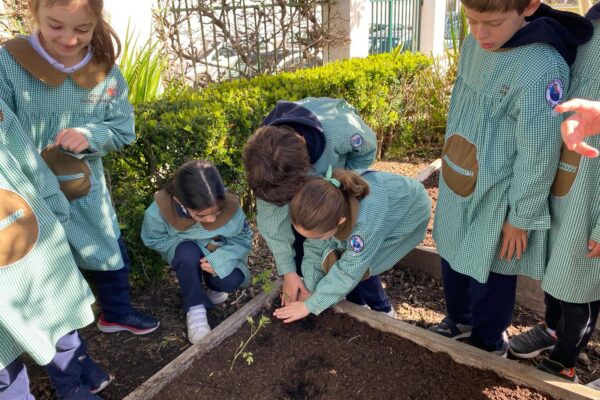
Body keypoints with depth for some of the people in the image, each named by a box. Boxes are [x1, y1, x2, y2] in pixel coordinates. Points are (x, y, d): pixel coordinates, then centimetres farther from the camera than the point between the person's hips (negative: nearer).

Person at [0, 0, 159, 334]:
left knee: (113, 254, 19)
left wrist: (89, 135, -25)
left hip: (87, 189, 3)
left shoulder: (106, 71, -8)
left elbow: (124, 130, -5)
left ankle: (117, 312, 45)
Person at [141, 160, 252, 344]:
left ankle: (213, 285, 11)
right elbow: (153, 240, -13)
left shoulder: (230, 207, -34)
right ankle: (195, 307, -14)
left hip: (219, 253, 1)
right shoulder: (159, 211, -34)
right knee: (188, 253, -36)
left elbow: (243, 239, -17)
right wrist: (192, 248, -25)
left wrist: (219, 258, -34)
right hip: (184, 254, 0)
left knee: (230, 281, -27)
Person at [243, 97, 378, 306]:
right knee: (297, 227, -9)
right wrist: (288, 271, -24)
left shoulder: (341, 131, -47)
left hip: (343, 165, -1)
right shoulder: (266, 159, -37)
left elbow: (368, 150, -21)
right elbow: (271, 217, -25)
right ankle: (304, 292, 14)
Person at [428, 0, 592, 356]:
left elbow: (538, 156, -20)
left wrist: (520, 217, -13)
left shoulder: (541, 68, -26)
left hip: (495, 200, -7)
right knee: (454, 259, 23)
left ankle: (488, 344, 40)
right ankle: (459, 320, 50)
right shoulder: (473, 46, -3)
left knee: (489, 275, 13)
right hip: (458, 187, 7)